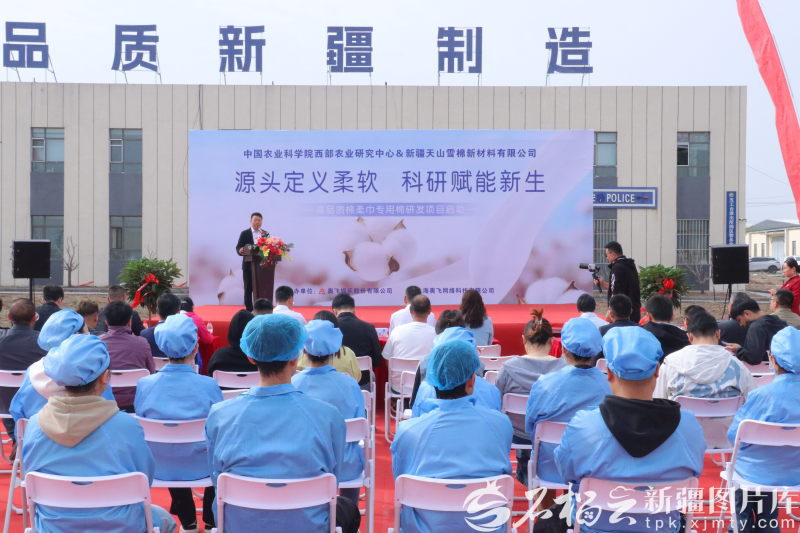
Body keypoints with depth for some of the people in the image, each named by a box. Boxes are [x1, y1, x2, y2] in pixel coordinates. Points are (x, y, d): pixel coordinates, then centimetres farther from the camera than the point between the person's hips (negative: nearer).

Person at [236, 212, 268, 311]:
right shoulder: (245, 234, 3)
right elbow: (238, 247, 0)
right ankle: (249, 310, 6)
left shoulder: (266, 234, 11)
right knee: (248, 289, 2)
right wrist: (240, 251, -23)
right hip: (249, 266, -2)